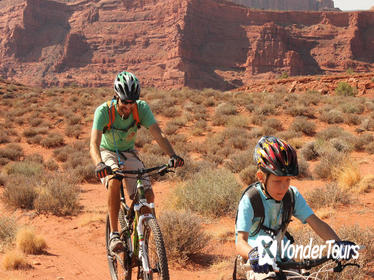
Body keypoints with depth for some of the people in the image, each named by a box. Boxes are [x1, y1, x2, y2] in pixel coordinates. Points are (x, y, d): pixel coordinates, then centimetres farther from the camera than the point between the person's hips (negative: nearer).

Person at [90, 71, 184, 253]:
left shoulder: (141, 108, -21)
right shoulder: (104, 111, -28)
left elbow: (158, 135, -28)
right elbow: (94, 144, -38)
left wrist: (172, 155, -47)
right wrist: (99, 165, -58)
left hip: (129, 153, 3)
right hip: (107, 152, -3)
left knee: (147, 195, -16)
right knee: (114, 181, -37)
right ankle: (114, 234, -27)